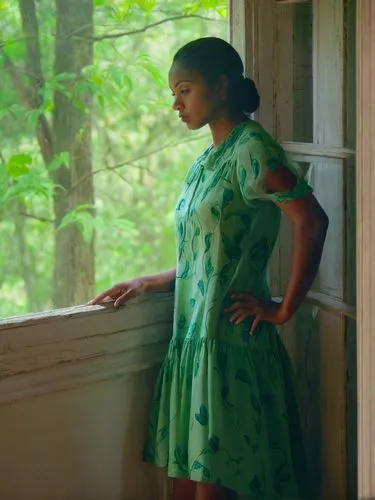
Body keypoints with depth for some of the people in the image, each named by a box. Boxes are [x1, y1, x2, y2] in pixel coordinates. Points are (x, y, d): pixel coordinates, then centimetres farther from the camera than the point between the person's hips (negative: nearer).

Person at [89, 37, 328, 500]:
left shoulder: (250, 149, -12)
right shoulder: (207, 160, 15)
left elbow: (312, 220, -24)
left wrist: (285, 308, -19)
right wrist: (148, 283, 12)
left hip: (229, 341, -8)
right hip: (192, 339, 8)